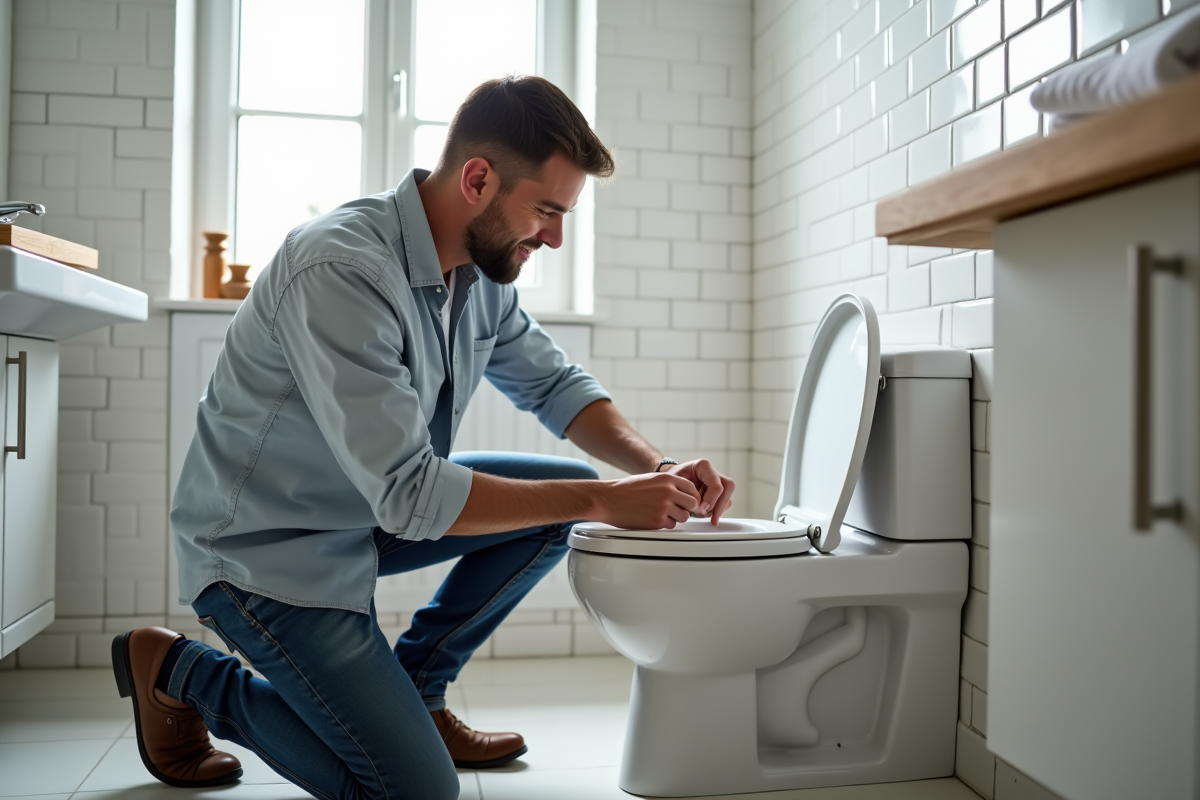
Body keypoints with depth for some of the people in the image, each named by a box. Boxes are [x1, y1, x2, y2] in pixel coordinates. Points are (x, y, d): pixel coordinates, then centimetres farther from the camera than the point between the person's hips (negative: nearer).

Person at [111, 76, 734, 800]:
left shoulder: (481, 264, -4)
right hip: (265, 548, -8)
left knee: (565, 491, -1)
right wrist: (605, 501, -27)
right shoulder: (340, 271, -30)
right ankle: (179, 673, 7)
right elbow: (411, 496, -32)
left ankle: (414, 690, 10)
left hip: (367, 510, 9)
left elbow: (554, 383, 8)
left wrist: (654, 468, -10)